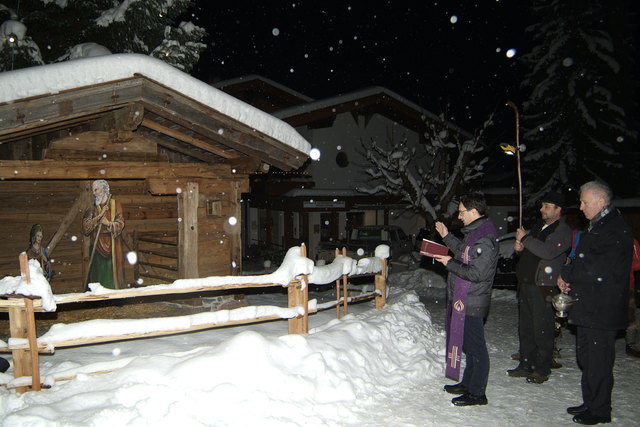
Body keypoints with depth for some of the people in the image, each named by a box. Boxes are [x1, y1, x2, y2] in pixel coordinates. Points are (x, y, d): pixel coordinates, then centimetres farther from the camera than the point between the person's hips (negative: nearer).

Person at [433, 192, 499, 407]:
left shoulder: (484, 240, -21)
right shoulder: (475, 232, 11)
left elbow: (476, 274, -25)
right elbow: (464, 253, 25)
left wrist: (450, 263, -16)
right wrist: (447, 236, 20)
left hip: (471, 303, -10)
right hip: (464, 300, 10)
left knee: (475, 347, 0)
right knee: (469, 344, 19)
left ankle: (477, 393, 10)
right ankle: (468, 384, 32)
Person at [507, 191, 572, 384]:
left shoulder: (563, 231, -8)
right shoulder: (539, 227, 18)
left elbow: (548, 252, -24)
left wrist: (525, 239, -15)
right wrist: (520, 246, 3)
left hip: (543, 287, -8)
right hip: (526, 283, 8)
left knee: (542, 330, -3)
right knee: (525, 327, 13)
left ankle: (542, 370, 7)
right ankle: (526, 365, 24)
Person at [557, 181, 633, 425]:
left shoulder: (616, 231, -18)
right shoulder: (595, 227, 15)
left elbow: (597, 270, -25)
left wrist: (566, 273, -11)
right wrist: (569, 280, 5)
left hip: (602, 311, -10)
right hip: (588, 308, 10)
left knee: (599, 361, 1)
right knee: (586, 358, 17)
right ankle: (590, 403, 31)